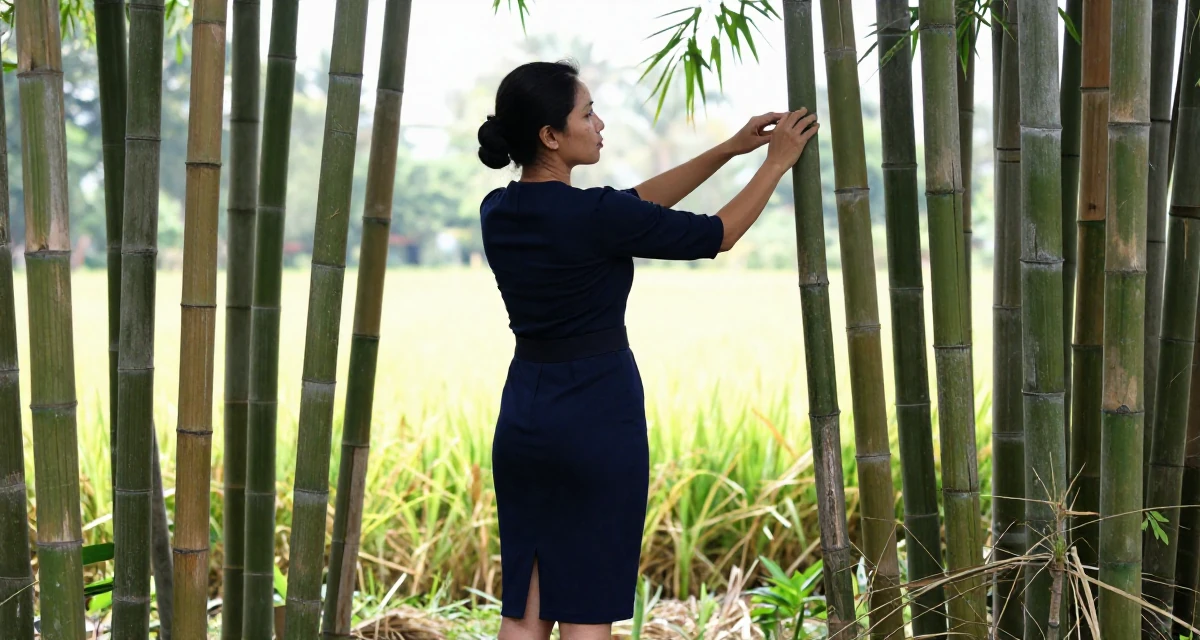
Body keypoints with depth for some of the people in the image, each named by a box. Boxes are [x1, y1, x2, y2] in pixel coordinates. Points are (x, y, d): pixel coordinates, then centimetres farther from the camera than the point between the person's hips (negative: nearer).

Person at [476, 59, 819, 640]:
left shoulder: (498, 213, 5)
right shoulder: (593, 215, -17)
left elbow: (633, 208, 16)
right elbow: (719, 234, -4)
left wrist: (727, 150, 17)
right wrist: (777, 161, 10)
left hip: (523, 412, 7)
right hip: (598, 416, -7)